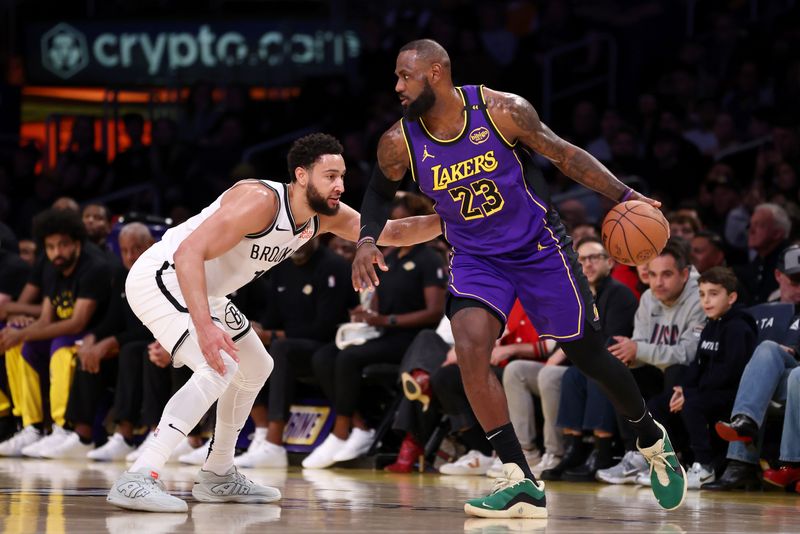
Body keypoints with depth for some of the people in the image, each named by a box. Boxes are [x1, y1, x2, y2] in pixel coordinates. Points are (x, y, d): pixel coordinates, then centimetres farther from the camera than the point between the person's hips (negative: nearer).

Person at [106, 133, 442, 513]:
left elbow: (393, 233, 6)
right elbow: (189, 252, -35)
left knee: (256, 369, 22)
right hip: (162, 278, -10)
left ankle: (217, 476, 32)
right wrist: (204, 326, -45)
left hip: (203, 291, 10)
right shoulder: (261, 201, -28)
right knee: (220, 365, -28)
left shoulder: (325, 216, -1)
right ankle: (137, 479, -33)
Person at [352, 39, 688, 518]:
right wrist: (367, 239, -10)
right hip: (476, 260, 2)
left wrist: (624, 196, -22)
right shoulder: (400, 144, -11)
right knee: (470, 348, -23)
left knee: (589, 355, 5)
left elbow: (563, 154, -12)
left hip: (539, 249, -2)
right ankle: (521, 484, -19)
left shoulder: (501, 110, -20)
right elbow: (380, 192, 9)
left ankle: (653, 440, 34)